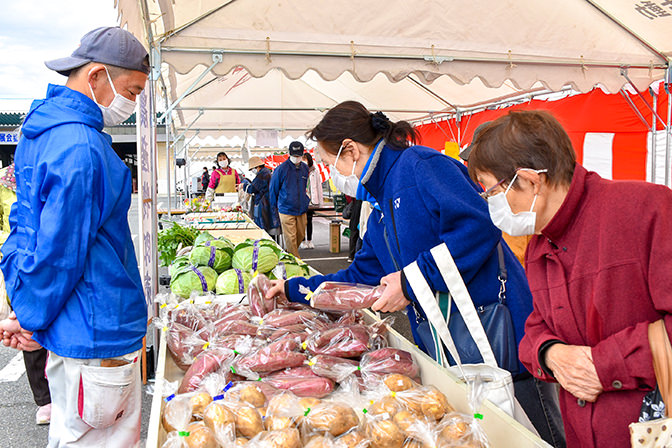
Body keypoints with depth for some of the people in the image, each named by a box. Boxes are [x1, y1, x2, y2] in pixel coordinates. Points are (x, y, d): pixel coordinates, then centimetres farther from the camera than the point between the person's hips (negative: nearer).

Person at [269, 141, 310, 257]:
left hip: (301, 209, 5)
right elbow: (273, 188, 0)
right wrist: (275, 205, 5)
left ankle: (287, 253, 34)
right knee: (291, 238, -5)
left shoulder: (305, 168, 6)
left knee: (300, 235, 13)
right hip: (286, 210, -5)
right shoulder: (281, 169, -10)